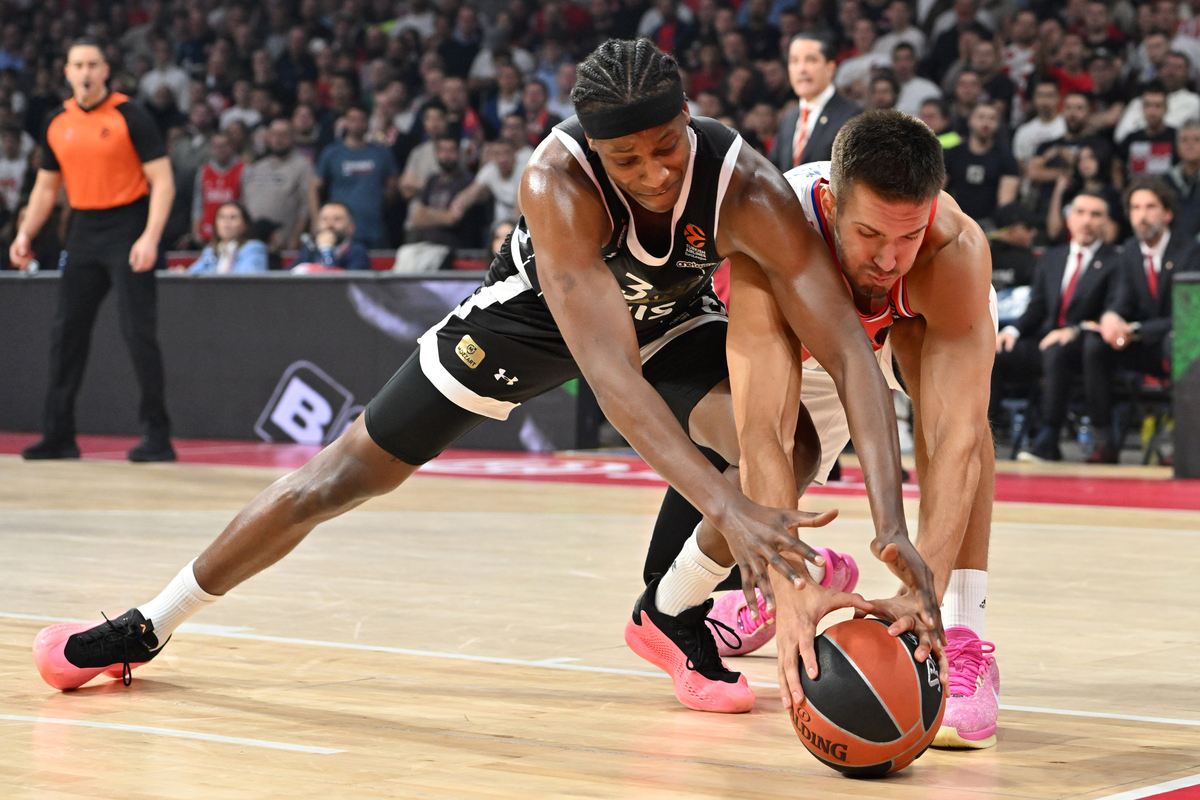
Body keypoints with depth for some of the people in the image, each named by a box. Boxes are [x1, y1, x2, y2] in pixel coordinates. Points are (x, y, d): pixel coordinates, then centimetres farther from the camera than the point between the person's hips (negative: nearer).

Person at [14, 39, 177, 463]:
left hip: (128, 227, -6)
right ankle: (58, 436, 12)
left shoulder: (129, 115, -8)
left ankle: (157, 436, -5)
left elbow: (162, 181, -10)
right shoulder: (58, 122, 8)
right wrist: (25, 233, 5)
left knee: (138, 332, -10)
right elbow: (46, 186, 18)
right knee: (66, 332, 5)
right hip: (84, 231, 6)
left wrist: (150, 238, -21)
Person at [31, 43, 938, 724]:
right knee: (344, 473, 2)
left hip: (672, 318, 2)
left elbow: (852, 355, -43)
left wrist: (892, 523, -57)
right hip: (537, 312, -1)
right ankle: (145, 628, 21)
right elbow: (608, 369, -50)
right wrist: (724, 506, -61)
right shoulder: (558, 182, -41)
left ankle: (675, 611, 1)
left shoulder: (745, 188, -37)